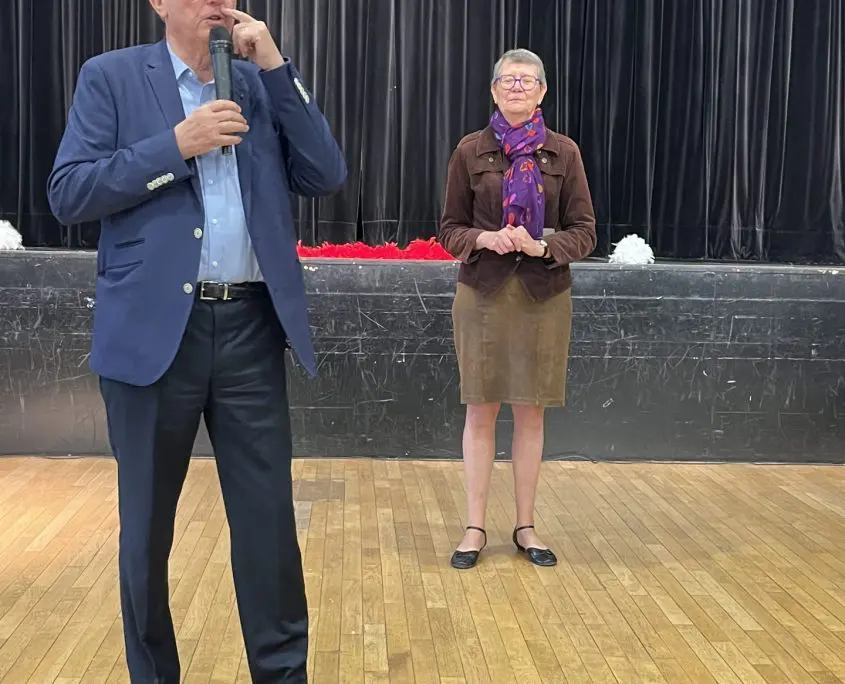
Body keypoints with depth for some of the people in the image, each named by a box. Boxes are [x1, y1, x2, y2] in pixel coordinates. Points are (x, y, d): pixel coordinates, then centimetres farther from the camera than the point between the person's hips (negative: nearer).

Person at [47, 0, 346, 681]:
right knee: (147, 524, 11)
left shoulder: (262, 84, 12)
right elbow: (68, 194, -5)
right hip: (154, 328, -1)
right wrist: (177, 145, -13)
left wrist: (276, 66, -4)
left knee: (270, 517, 5)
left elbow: (326, 178, 1)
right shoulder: (111, 77, 4)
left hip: (250, 327, 2)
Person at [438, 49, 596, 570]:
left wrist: (542, 246, -16)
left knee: (531, 412, 7)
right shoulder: (471, 151, 3)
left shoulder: (563, 152, 3)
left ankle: (526, 525, 20)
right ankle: (476, 527, 14)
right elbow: (450, 228, 5)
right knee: (480, 411, 3)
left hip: (544, 296, 1)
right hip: (482, 294, 0)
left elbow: (585, 232, 2)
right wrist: (483, 238, -16)